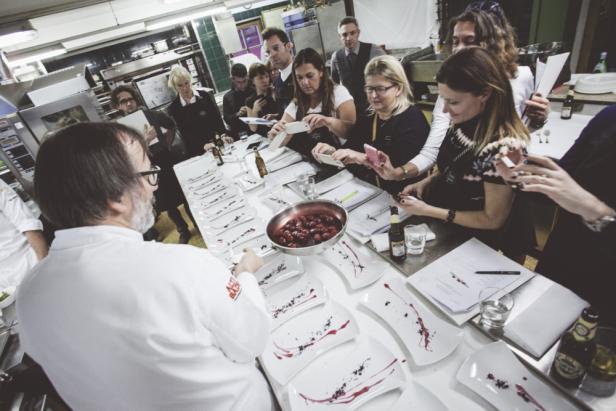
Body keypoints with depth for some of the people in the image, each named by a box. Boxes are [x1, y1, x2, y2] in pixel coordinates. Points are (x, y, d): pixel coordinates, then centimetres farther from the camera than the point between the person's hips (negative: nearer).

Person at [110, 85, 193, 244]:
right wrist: (145, 141, -33)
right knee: (168, 205, 11)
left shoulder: (151, 115, -4)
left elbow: (172, 126, 16)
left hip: (168, 162, 2)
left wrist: (168, 145, 7)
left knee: (186, 196, 12)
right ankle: (183, 231, 31)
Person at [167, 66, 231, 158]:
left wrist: (223, 135, -19)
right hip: (197, 153, -2)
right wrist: (204, 146, -20)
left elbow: (217, 118, 0)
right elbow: (184, 134, -4)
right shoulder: (173, 109, 1)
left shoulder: (205, 96, 5)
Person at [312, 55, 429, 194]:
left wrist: (364, 159, -30)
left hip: (394, 195, -6)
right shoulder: (367, 116, 13)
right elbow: (351, 148, 8)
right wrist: (333, 152, -11)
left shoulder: (413, 119, -8)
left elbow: (403, 166, -22)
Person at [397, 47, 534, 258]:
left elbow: (493, 220, -20)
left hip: (478, 242, -6)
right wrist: (425, 182, -6)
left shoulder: (503, 147, -28)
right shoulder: (465, 123, -7)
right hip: (446, 226, 6)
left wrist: (428, 210, -20)